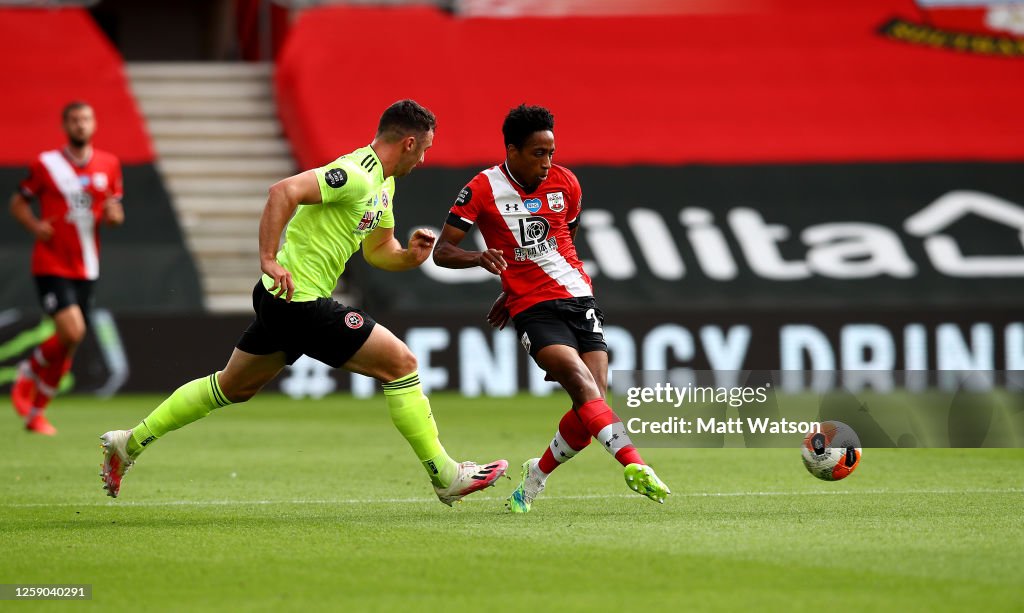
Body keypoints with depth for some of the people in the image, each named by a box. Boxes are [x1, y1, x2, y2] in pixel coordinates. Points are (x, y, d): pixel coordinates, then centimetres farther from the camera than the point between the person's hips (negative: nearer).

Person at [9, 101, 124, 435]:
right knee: (72, 332, -21)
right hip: (51, 265, -4)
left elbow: (116, 212, 16)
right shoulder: (46, 164, -3)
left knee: (67, 348, 7)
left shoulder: (109, 165, 7)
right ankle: (28, 374, 7)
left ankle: (36, 412, 22)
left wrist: (114, 215, -8)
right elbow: (18, 202, 6)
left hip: (86, 269, 4)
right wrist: (35, 225, -13)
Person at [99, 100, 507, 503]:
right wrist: (269, 259, -32)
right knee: (401, 364, -7)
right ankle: (445, 476, 1)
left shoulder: (383, 184, 14)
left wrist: (410, 256, 3)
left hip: (282, 302, 11)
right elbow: (284, 191, -30)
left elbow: (378, 249, 23)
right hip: (301, 301, -11)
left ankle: (129, 443, 26)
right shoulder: (356, 176, -19)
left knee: (232, 387, 21)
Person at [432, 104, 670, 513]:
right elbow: (442, 251, -4)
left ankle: (534, 479, 14)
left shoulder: (565, 184, 7)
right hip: (533, 310, -4)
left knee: (591, 403, -8)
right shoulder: (483, 190, -4)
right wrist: (480, 258, -27)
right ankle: (632, 464, -37)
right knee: (581, 381, -26)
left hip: (578, 297, 4)